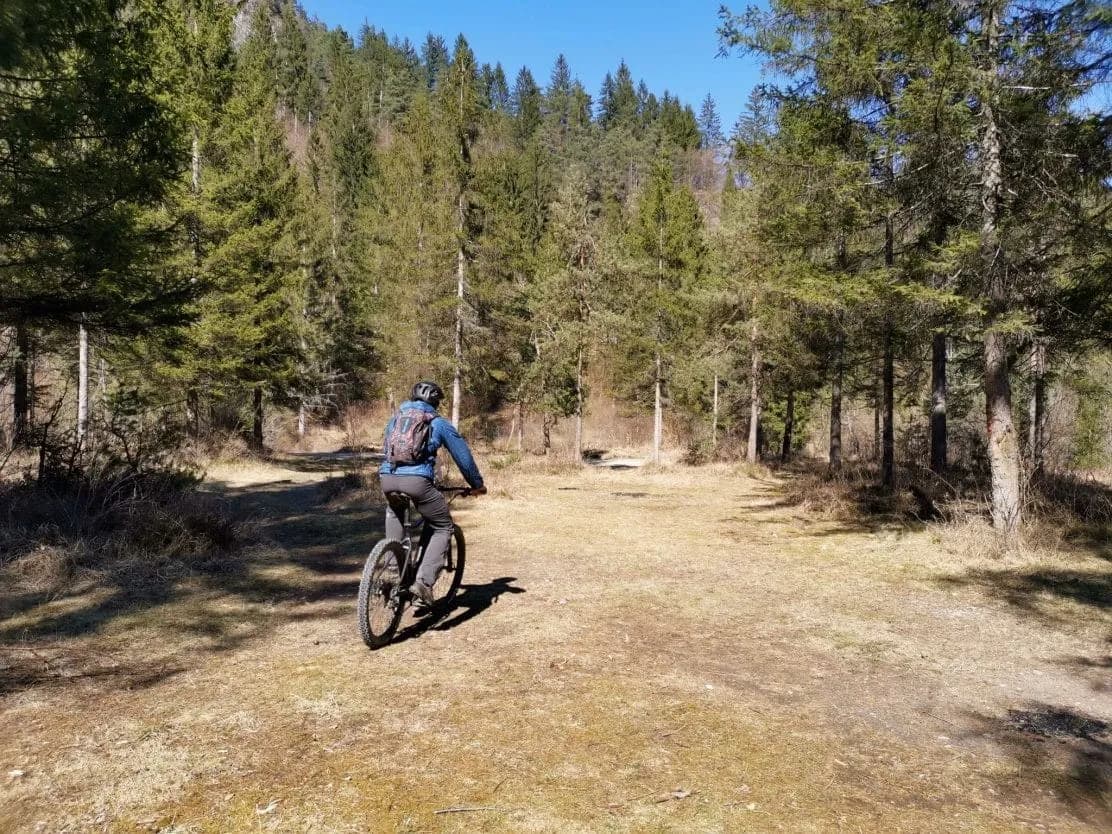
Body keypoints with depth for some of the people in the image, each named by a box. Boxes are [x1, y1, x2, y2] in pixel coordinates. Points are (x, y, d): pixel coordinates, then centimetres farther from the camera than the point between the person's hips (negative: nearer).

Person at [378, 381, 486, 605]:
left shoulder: (395, 418, 25)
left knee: (394, 513, 38)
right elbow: (463, 456, 18)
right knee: (443, 529, 13)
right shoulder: (439, 423, 13)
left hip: (387, 478, 5)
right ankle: (423, 581, -3)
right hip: (417, 480, -5)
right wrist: (477, 484, 32)